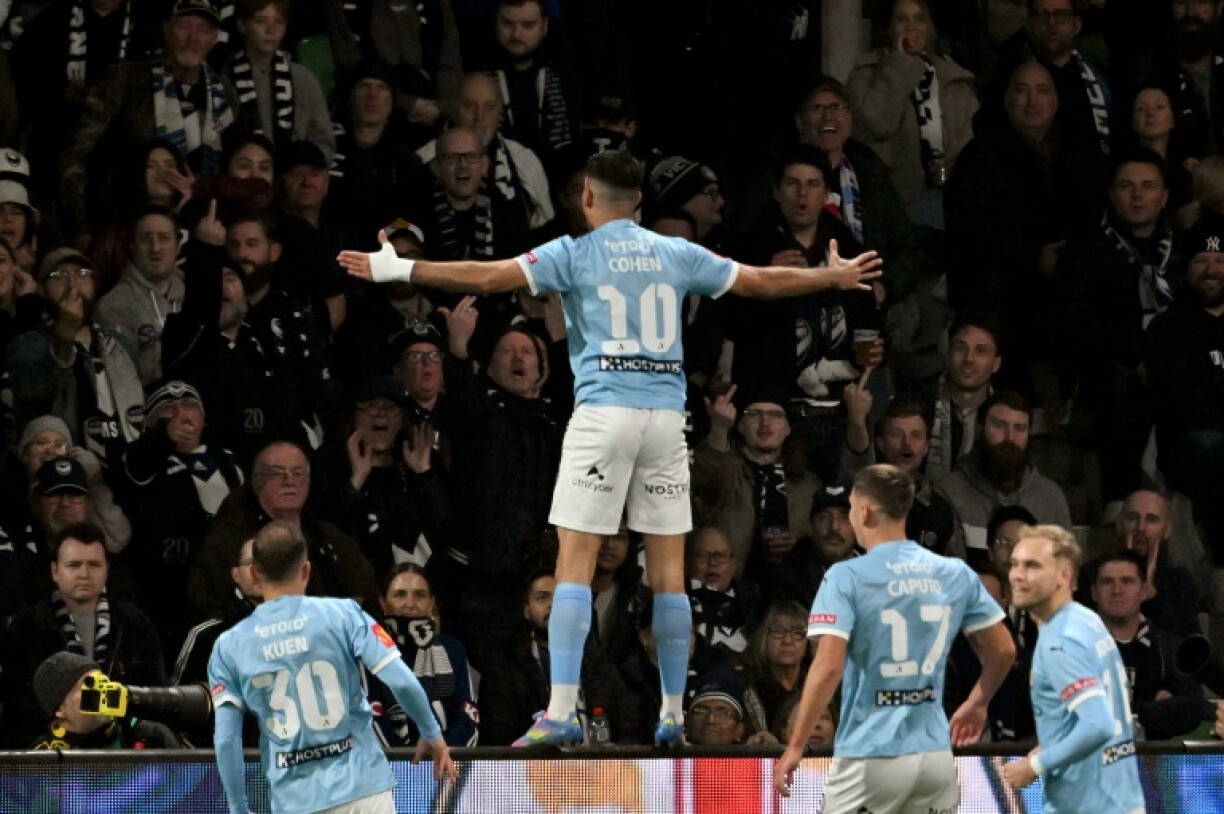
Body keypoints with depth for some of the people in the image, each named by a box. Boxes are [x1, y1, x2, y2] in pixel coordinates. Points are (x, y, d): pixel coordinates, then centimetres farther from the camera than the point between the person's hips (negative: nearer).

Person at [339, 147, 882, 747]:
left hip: (603, 411, -4)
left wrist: (401, 269, -4)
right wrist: (835, 277, 35)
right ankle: (672, 714, 11)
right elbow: (763, 282, 19)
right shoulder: (676, 255, 12)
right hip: (667, 411, 4)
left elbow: (489, 277, -8)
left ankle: (561, 713, -14)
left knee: (574, 563, -5)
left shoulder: (575, 253, 2)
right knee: (667, 569, 8)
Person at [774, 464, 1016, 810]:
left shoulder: (846, 578, -9)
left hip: (871, 756, -5)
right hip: (936, 754, 5)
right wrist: (977, 704, 29)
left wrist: (796, 746, -11)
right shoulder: (956, 574, 5)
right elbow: (1003, 650, 12)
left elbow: (828, 667, -17)